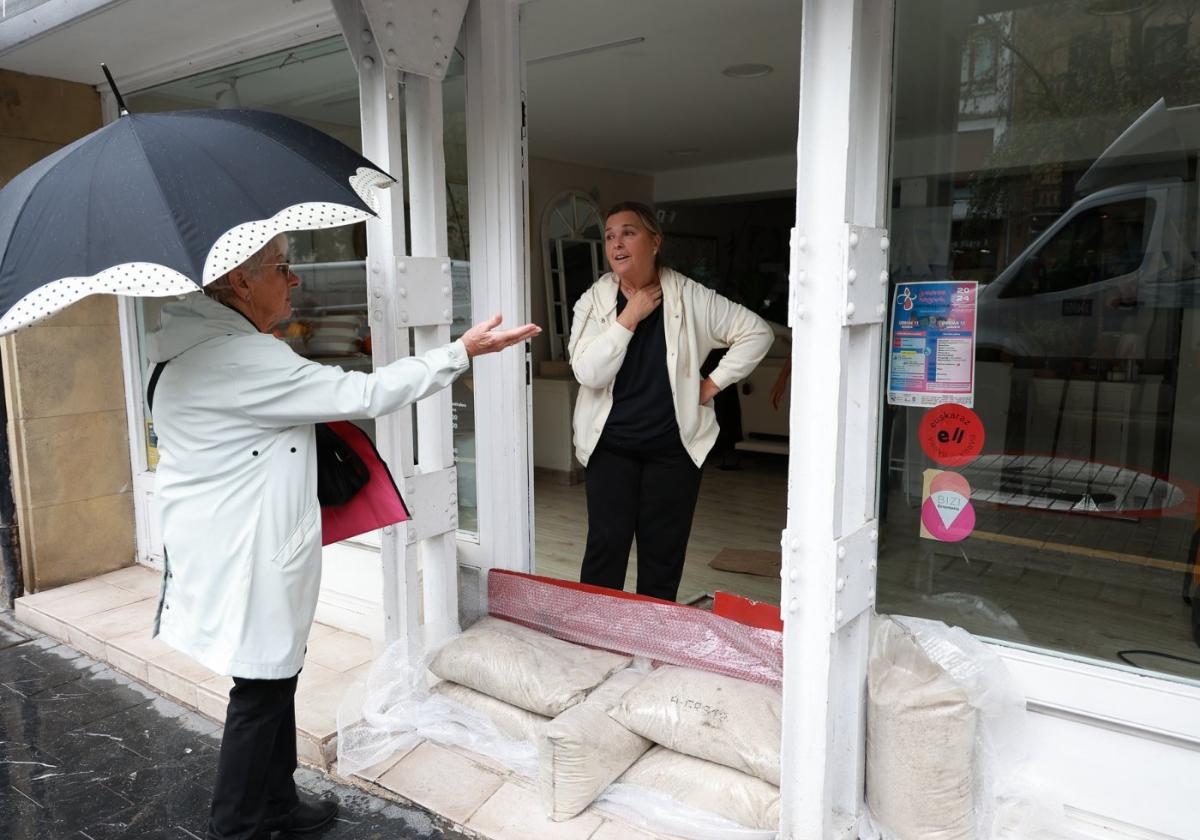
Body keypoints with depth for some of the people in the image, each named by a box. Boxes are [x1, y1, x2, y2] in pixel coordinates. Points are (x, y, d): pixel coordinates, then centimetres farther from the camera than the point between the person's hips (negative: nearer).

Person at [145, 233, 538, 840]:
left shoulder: (208, 347, 9)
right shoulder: (239, 358, -24)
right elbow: (363, 395, -24)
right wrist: (463, 350, -18)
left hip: (245, 552, 10)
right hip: (244, 560, -10)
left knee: (275, 678, 20)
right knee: (260, 690, 6)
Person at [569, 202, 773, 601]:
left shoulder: (691, 298, -4)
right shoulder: (594, 302, -2)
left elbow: (757, 332, 1)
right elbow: (588, 373, -15)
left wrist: (714, 382, -3)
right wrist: (629, 317, -17)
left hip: (672, 447, 0)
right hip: (610, 447, 0)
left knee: (663, 550, 9)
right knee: (606, 543, 0)